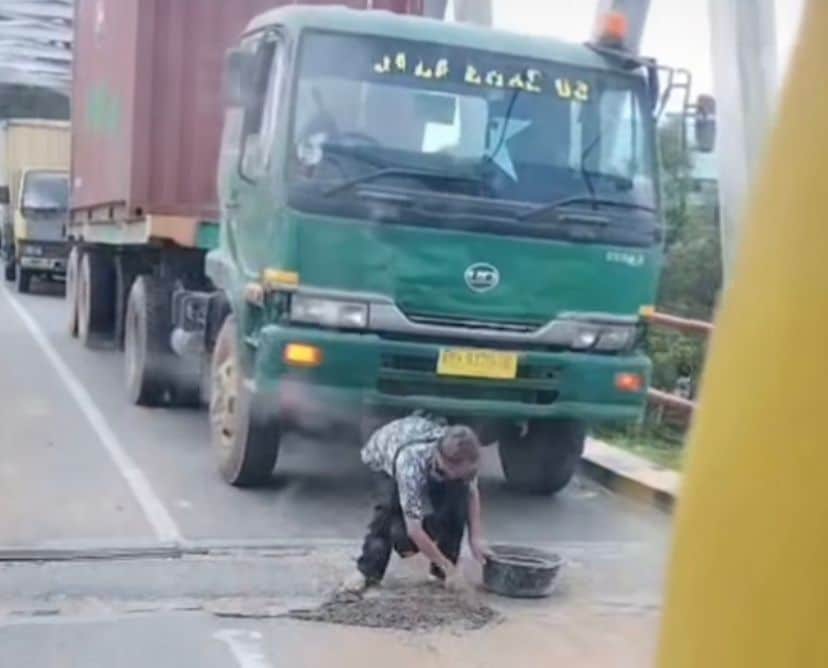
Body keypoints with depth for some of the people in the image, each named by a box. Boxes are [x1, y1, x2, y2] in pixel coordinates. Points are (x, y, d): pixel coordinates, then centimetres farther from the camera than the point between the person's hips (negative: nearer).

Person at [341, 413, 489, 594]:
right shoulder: (412, 464, -47)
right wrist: (448, 567, -35)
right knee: (389, 507, -29)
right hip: (383, 454, -4)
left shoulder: (462, 457, -34)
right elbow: (414, 530, -42)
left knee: (459, 495, -19)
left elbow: (472, 491, -10)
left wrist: (476, 536, -19)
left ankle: (441, 569, -4)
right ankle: (367, 571, -10)